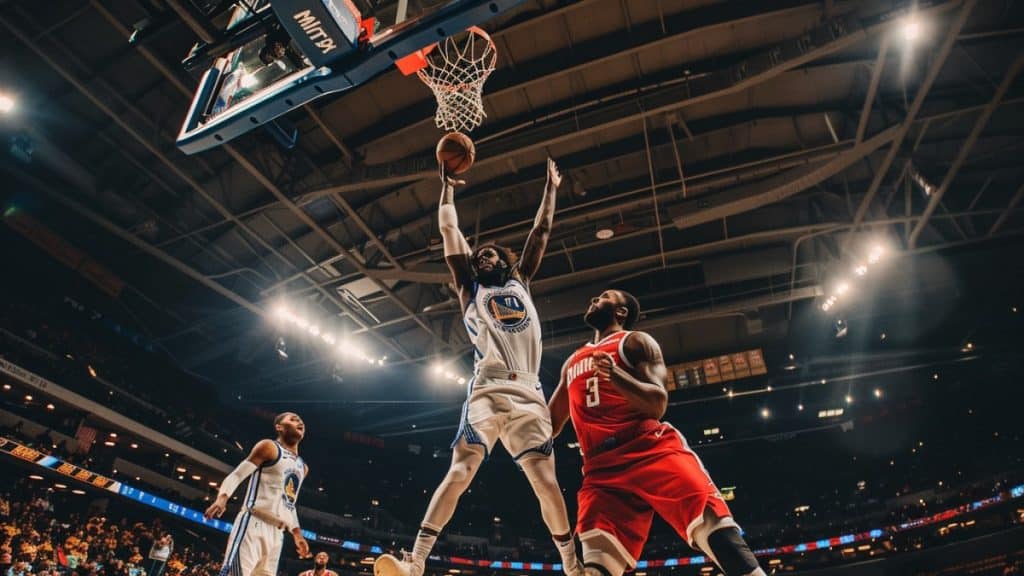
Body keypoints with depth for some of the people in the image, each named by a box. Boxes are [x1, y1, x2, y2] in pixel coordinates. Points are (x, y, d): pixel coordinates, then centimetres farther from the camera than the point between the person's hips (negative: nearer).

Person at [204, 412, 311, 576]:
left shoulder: (302, 467, 22)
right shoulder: (269, 447, 1)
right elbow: (237, 474, -7)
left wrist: (297, 534, 23)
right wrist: (222, 497, -25)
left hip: (276, 532, 7)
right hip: (253, 523, -7)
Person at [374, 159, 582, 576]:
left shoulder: (520, 281, 24)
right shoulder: (469, 287, 19)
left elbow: (542, 231, 28)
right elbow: (449, 232, 18)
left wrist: (550, 187, 33)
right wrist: (447, 190, 25)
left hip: (529, 393, 2)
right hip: (488, 390, -2)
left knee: (545, 479, 3)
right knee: (460, 470, -13)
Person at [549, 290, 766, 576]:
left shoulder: (634, 341, 10)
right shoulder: (572, 363, 28)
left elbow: (658, 404, -5)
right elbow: (550, 425, 31)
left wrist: (615, 374, -22)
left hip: (652, 450, -4)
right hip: (602, 469, 5)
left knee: (714, 524, -23)